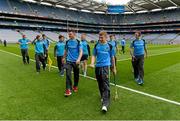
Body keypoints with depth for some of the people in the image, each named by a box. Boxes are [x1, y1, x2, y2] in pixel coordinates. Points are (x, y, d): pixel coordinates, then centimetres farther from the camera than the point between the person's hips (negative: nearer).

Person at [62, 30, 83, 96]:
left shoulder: (78, 42, -5)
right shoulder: (67, 42, 5)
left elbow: (81, 51, -10)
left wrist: (78, 59, -23)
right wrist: (64, 57, 24)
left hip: (76, 61, -1)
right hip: (69, 60, 2)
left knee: (76, 75, 12)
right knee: (68, 74, -12)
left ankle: (75, 86, 34)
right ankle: (68, 89, -8)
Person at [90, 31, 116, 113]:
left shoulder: (109, 46, 2)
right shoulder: (96, 45, 7)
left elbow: (112, 57, 10)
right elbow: (94, 55, 10)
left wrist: (114, 68, 14)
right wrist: (92, 63, -8)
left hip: (106, 66, -3)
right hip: (98, 66, 4)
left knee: (105, 85, -12)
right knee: (100, 84, 15)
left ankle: (105, 104, -13)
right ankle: (103, 97, 37)